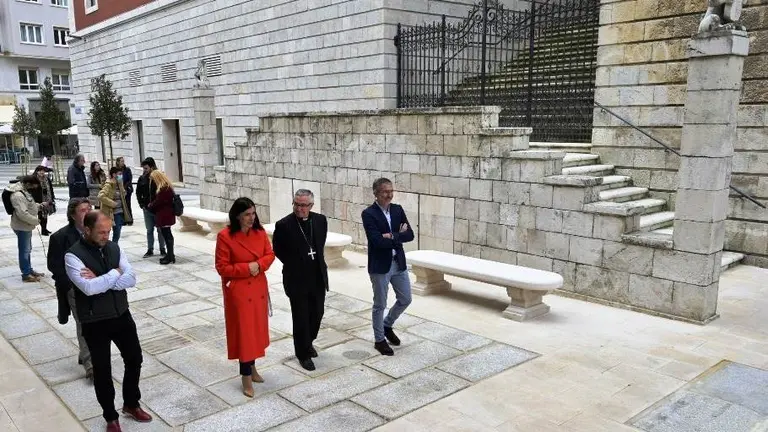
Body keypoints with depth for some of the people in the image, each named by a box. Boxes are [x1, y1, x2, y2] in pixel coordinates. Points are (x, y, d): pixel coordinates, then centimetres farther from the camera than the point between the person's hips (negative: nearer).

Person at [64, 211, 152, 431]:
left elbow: (131, 279, -9)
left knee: (134, 359, 16)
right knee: (102, 370, 9)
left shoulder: (114, 248, 0)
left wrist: (101, 280, -21)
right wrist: (114, 274, -16)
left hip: (122, 315, 5)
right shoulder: (73, 256, -17)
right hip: (95, 323, -5)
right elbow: (88, 288, -30)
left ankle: (131, 404, 40)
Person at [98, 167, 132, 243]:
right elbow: (101, 196, -27)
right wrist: (113, 203, -22)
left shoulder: (119, 184, 12)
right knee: (116, 234, -6)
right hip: (114, 213, -8)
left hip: (121, 212, 8)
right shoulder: (108, 185, -13)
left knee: (117, 234, 13)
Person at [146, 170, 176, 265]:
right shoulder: (167, 187, 13)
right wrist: (151, 205, 8)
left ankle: (170, 256, 0)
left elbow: (158, 202, -17)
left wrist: (150, 206, 0)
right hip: (166, 215, 10)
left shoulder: (164, 189, -19)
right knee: (167, 235, 15)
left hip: (164, 215, -10)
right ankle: (170, 255, 22)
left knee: (166, 235, -5)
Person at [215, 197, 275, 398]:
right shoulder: (225, 236, -15)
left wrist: (259, 265, -15)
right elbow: (222, 267, -14)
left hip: (258, 288, 6)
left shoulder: (260, 232, 0)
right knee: (243, 331, -1)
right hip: (238, 291, -5)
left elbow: (270, 254, 5)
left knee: (256, 328, 15)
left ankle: (251, 367, 33)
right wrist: (246, 268, -22)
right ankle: (246, 377, 9)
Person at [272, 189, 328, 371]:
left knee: (317, 313, 16)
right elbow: (277, 249, -1)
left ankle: (308, 342, 41)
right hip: (297, 279, -4)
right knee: (301, 318, 5)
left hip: (318, 277, 4)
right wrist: (294, 264, 2)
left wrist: (316, 260, 12)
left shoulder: (321, 220, -2)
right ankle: (303, 354, 22)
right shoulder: (284, 225, -15)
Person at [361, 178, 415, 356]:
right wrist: (399, 236, -14)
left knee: (406, 299, 15)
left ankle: (387, 325, 38)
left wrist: (392, 236, -17)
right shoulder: (368, 214, -13)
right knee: (380, 305, 7)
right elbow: (377, 241, -23)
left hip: (399, 263, 6)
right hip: (380, 266, -6)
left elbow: (410, 235, -3)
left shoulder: (398, 209, 4)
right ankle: (379, 340, 25)